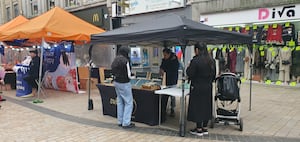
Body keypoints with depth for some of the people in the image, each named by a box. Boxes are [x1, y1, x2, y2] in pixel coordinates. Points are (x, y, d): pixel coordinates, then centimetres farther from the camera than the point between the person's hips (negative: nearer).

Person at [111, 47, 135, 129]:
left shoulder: (115, 60, 8)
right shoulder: (125, 60, -17)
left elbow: (113, 72, 11)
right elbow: (128, 75, -16)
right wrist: (133, 77, 3)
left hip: (116, 82, 9)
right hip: (124, 83, -8)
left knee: (119, 102, 15)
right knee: (129, 103, 0)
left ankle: (120, 121, 22)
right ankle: (126, 123, 2)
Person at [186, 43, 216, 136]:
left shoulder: (195, 60, -17)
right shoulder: (211, 61, 5)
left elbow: (190, 74, -14)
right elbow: (214, 74, 11)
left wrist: (188, 68, 4)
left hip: (197, 88, -7)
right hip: (208, 88, 7)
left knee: (197, 107, 3)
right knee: (206, 106, 14)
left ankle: (199, 129, 11)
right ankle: (204, 128, 23)